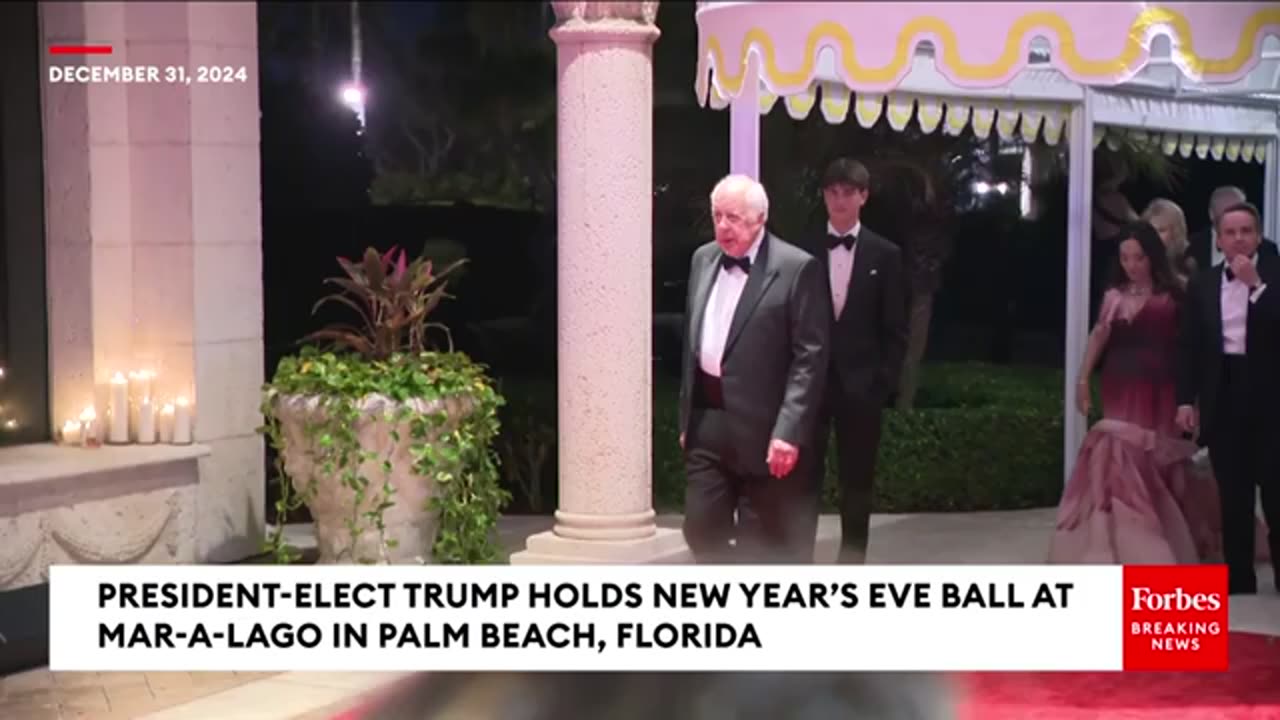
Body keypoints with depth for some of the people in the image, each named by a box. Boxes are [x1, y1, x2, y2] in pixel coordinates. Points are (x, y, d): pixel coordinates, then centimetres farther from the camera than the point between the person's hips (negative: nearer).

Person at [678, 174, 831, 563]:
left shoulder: (797, 268, -10)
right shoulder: (702, 260, 10)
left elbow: (811, 357, -13)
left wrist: (789, 431, -19)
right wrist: (686, 417, 15)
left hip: (762, 427, -6)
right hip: (707, 423, 6)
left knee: (764, 545, 5)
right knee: (701, 528, 8)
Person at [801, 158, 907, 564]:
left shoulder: (885, 255, 3)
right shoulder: (804, 251, 3)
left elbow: (895, 329, 3)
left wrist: (884, 382, -5)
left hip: (861, 384, 0)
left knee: (857, 482, 9)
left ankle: (851, 566, 20)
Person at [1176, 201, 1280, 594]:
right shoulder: (1202, 284, 8)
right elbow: (1189, 346, 7)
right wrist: (1185, 400, 1)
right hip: (1222, 398, 3)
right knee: (1233, 498, 8)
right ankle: (1239, 580, 15)